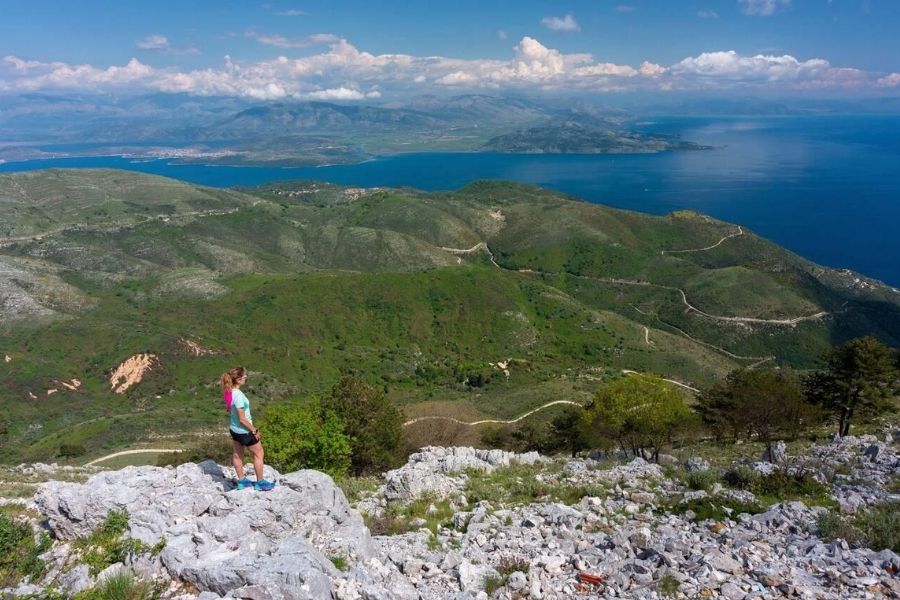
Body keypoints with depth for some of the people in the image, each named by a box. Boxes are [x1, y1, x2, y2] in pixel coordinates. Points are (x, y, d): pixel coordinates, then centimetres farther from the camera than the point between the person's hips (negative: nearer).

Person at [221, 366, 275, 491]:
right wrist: (255, 430, -16)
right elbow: (242, 419, -26)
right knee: (259, 454, 10)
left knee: (237, 455, 20)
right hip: (244, 431, -8)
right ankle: (260, 482, 22)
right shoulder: (238, 395, -31)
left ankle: (242, 481, 36)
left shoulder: (229, 392, -6)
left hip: (234, 429, 8)